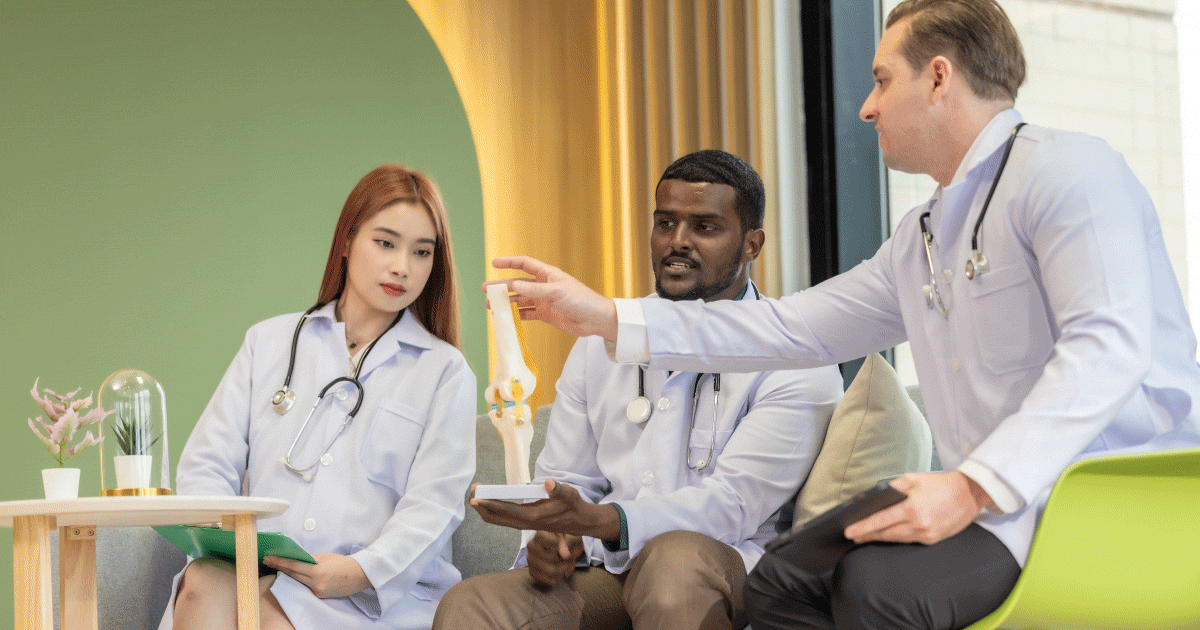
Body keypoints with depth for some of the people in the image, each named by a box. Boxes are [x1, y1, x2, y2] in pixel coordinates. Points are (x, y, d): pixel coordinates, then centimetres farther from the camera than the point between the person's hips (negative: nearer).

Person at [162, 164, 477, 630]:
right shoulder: (269, 343, 21)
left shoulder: (445, 372, 13)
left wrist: (363, 571, -19)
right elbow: (207, 464, 13)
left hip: (383, 590, -3)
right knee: (205, 582, -33)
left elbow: (432, 508, 1)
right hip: (261, 572, 3)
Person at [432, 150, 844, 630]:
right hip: (603, 574, 3)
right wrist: (547, 538, -10)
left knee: (676, 557, -39)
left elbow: (733, 505, -14)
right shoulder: (600, 341, 17)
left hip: (720, 580, -3)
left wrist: (597, 520, -30)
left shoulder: (794, 360, -2)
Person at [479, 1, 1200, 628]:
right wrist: (605, 316, 20)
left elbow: (1109, 344, -21)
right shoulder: (918, 242, 21)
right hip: (1002, 499, 9)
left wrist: (973, 487, -29)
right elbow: (790, 327, 23)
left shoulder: (1067, 169, -8)